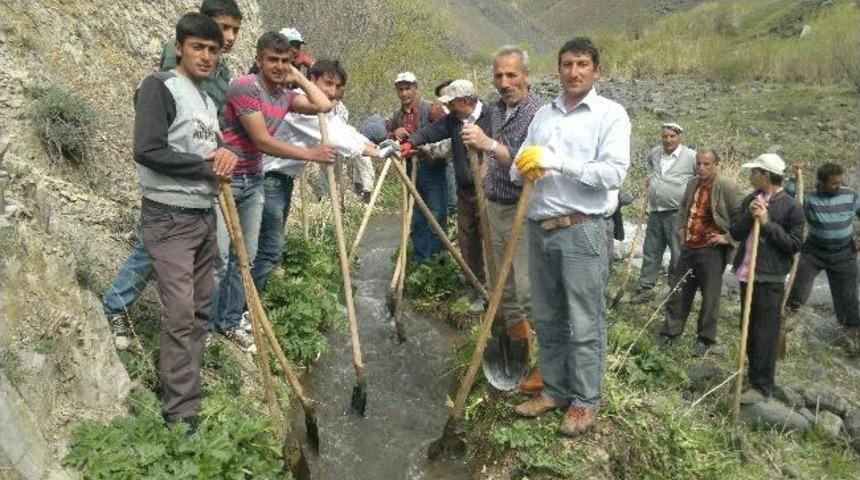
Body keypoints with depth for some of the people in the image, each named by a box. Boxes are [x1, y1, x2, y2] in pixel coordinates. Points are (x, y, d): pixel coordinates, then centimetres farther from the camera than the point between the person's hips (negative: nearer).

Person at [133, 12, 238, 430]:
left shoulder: (208, 100, 16)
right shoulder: (159, 87, -9)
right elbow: (148, 151, -20)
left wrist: (225, 154, -4)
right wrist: (208, 167, -12)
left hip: (205, 216, 8)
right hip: (169, 219, -8)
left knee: (200, 308, 9)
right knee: (180, 313, -11)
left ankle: (184, 387, 20)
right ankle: (181, 415, -4)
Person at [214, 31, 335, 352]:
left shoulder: (284, 95, 8)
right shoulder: (245, 87, -16)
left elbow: (324, 105, 6)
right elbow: (263, 142, -19)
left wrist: (298, 78, 6)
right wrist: (310, 154, -16)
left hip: (253, 181, 8)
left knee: (246, 255, 10)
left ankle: (229, 322, 22)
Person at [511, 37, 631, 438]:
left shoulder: (611, 114, -2)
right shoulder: (543, 114, 15)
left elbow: (614, 173, -14)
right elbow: (517, 168, 15)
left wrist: (559, 161, -19)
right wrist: (525, 168, -9)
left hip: (581, 231, -5)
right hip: (539, 230, 6)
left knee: (584, 323, 1)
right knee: (547, 319, 14)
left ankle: (585, 400, 15)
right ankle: (554, 389, 28)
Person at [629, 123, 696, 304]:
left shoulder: (691, 156, -8)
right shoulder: (654, 154, 9)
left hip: (677, 214, -6)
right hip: (655, 213, 6)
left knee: (678, 255, 1)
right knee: (651, 251, 11)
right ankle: (645, 288, 19)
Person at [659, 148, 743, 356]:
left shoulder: (727, 187, -12)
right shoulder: (692, 184, 9)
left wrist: (728, 237, -14)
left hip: (712, 250, -6)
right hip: (689, 247, 6)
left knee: (710, 296, 5)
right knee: (678, 290, 12)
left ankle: (705, 338, 18)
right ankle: (670, 332, 24)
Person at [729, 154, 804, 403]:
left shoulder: (791, 207, -9)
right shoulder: (750, 200, 9)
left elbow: (794, 244, -12)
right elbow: (734, 233, 5)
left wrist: (768, 223, -18)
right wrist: (748, 215, -12)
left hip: (770, 279, -7)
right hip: (746, 274, 7)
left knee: (765, 333, -3)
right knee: (749, 329, 16)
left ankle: (762, 386, 5)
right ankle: (754, 376, 30)